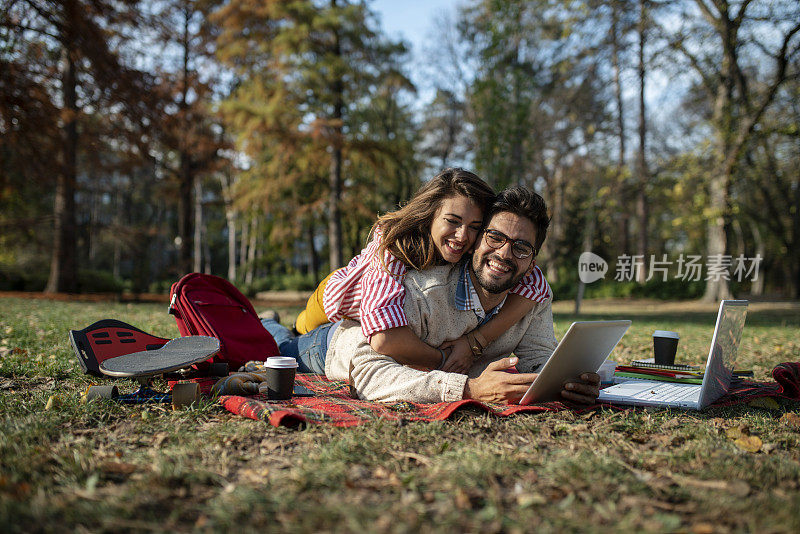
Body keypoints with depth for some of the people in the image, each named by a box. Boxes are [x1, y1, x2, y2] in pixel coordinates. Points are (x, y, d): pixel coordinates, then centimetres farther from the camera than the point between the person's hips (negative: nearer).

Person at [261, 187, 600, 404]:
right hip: (342, 344, -5)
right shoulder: (423, 293, -47)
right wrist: (469, 389, -64)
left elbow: (538, 360, -26)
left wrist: (568, 380, -51)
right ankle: (267, 325, 56)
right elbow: (365, 368, -55)